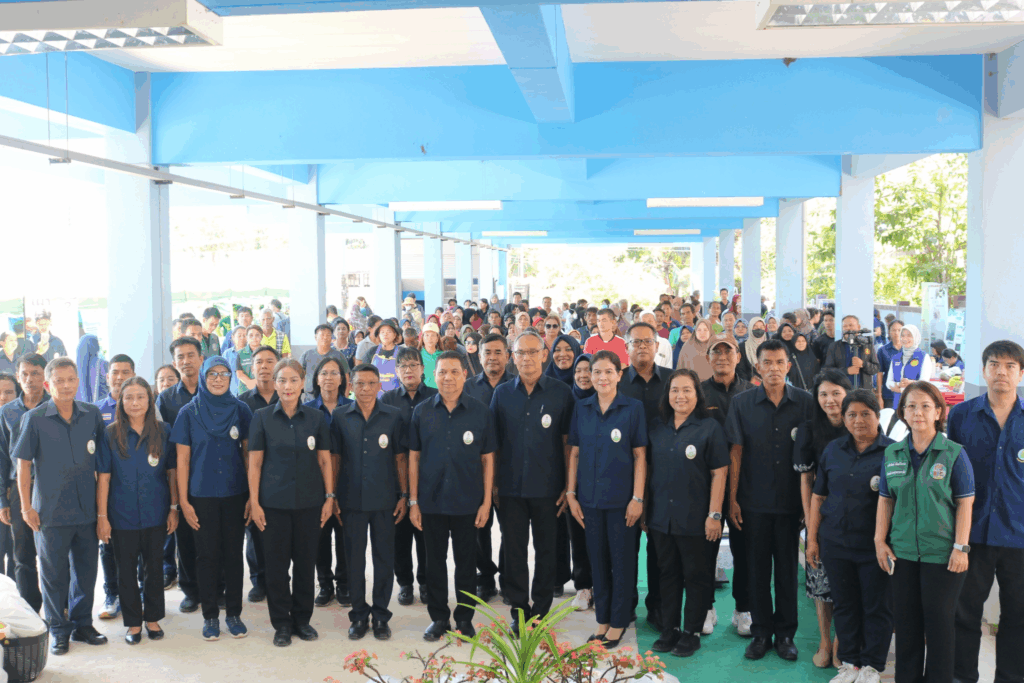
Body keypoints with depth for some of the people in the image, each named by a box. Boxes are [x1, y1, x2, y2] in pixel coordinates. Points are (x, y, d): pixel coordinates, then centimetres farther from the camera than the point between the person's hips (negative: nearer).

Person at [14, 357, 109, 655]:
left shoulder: (92, 414, 2)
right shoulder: (35, 418, -6)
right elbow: (24, 464, -2)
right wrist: (26, 507, -5)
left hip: (87, 508, 3)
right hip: (51, 510, -3)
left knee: (86, 569, 11)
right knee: (54, 573, 7)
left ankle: (82, 623, 26)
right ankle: (58, 630, 21)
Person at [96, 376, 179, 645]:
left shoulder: (162, 431, 0)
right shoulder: (111, 434, -4)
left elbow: (172, 472, 4)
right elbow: (103, 477, -4)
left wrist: (174, 508, 1)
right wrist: (101, 516, -6)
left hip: (156, 514, 1)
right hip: (122, 515, -1)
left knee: (154, 567, 11)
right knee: (126, 570, 8)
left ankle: (153, 618, 26)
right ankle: (133, 623, 22)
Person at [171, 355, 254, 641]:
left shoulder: (241, 410, 2)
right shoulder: (189, 412, 0)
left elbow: (248, 453, 4)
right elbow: (183, 459, 1)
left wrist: (252, 495, 0)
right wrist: (183, 501, -3)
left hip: (235, 495, 1)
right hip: (202, 496, -1)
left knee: (233, 554, 7)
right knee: (207, 556, 5)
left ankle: (234, 613, 18)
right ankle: (210, 616, 17)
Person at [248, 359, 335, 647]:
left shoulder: (316, 418, 3)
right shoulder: (262, 417, 0)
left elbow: (325, 461, 6)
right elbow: (254, 463, 0)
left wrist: (329, 497, 1)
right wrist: (254, 502, -5)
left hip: (309, 502, 1)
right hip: (274, 502, -1)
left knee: (306, 561, 8)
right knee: (277, 563, 4)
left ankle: (302, 619, 23)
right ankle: (281, 623, 17)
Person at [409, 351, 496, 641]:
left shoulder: (481, 413, -2)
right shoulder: (421, 412, 1)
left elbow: (488, 459, 1)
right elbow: (414, 457, 3)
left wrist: (486, 501, -3)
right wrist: (413, 501, 0)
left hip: (467, 503, -1)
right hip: (431, 501, 1)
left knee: (466, 563, 9)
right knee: (435, 562, 10)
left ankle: (464, 618, 24)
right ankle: (438, 618, 24)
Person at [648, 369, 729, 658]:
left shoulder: (710, 427, -6)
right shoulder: (657, 426, 7)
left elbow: (719, 473, -8)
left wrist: (714, 515, -12)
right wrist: (644, 506, 9)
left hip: (696, 519, -4)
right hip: (661, 517, 4)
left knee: (696, 576, 7)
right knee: (667, 573, 13)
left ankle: (692, 632, 19)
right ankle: (668, 630, 25)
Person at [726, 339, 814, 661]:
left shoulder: (804, 402, -2)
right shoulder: (742, 403, 0)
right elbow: (736, 452, 1)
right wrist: (732, 498, -2)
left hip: (791, 501, 0)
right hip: (754, 501, 0)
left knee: (787, 568, 9)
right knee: (758, 568, 9)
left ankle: (785, 633, 22)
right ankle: (761, 632, 21)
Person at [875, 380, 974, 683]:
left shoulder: (954, 453, -5)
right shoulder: (892, 453, 6)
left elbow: (965, 503, -6)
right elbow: (885, 499, 8)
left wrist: (961, 547, -10)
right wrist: (880, 541, 4)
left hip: (942, 553, -3)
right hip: (903, 552, 4)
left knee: (939, 622, 4)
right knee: (907, 620, 11)